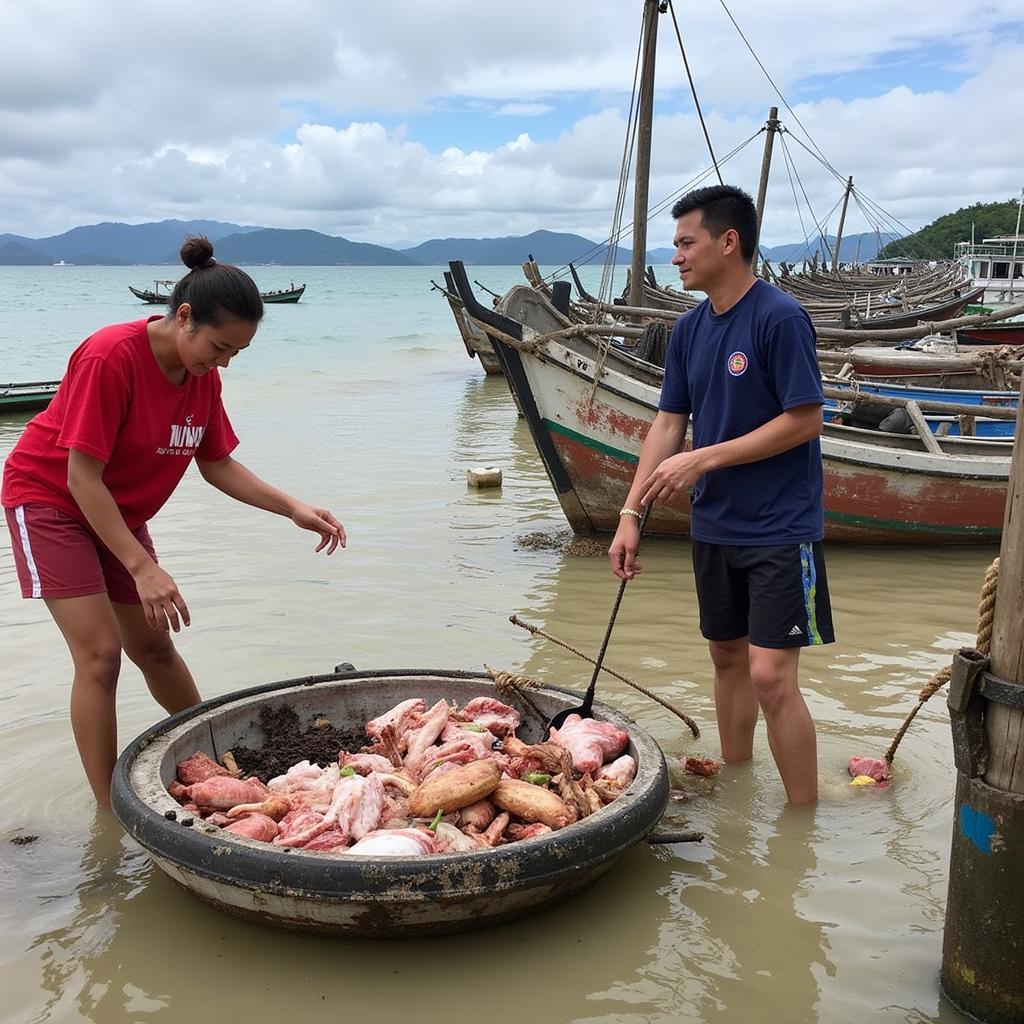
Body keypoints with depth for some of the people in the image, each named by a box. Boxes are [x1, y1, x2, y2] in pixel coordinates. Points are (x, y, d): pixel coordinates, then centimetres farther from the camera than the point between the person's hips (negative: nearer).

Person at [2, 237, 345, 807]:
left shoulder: (204, 376, -7)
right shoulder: (112, 358, -29)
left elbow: (218, 465, 2)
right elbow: (81, 477, -28)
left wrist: (294, 509, -11)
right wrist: (143, 568, -31)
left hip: (119, 513, 7)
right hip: (51, 499, -6)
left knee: (154, 647, 14)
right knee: (100, 653, -14)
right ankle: (110, 816, -4)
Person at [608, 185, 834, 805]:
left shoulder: (780, 317, -15)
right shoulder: (690, 329, 7)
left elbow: (806, 420, -17)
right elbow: (669, 425, 8)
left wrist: (702, 460, -19)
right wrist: (631, 514, 1)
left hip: (781, 528, -7)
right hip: (715, 525, 7)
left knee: (771, 677, -9)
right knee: (727, 657, 17)